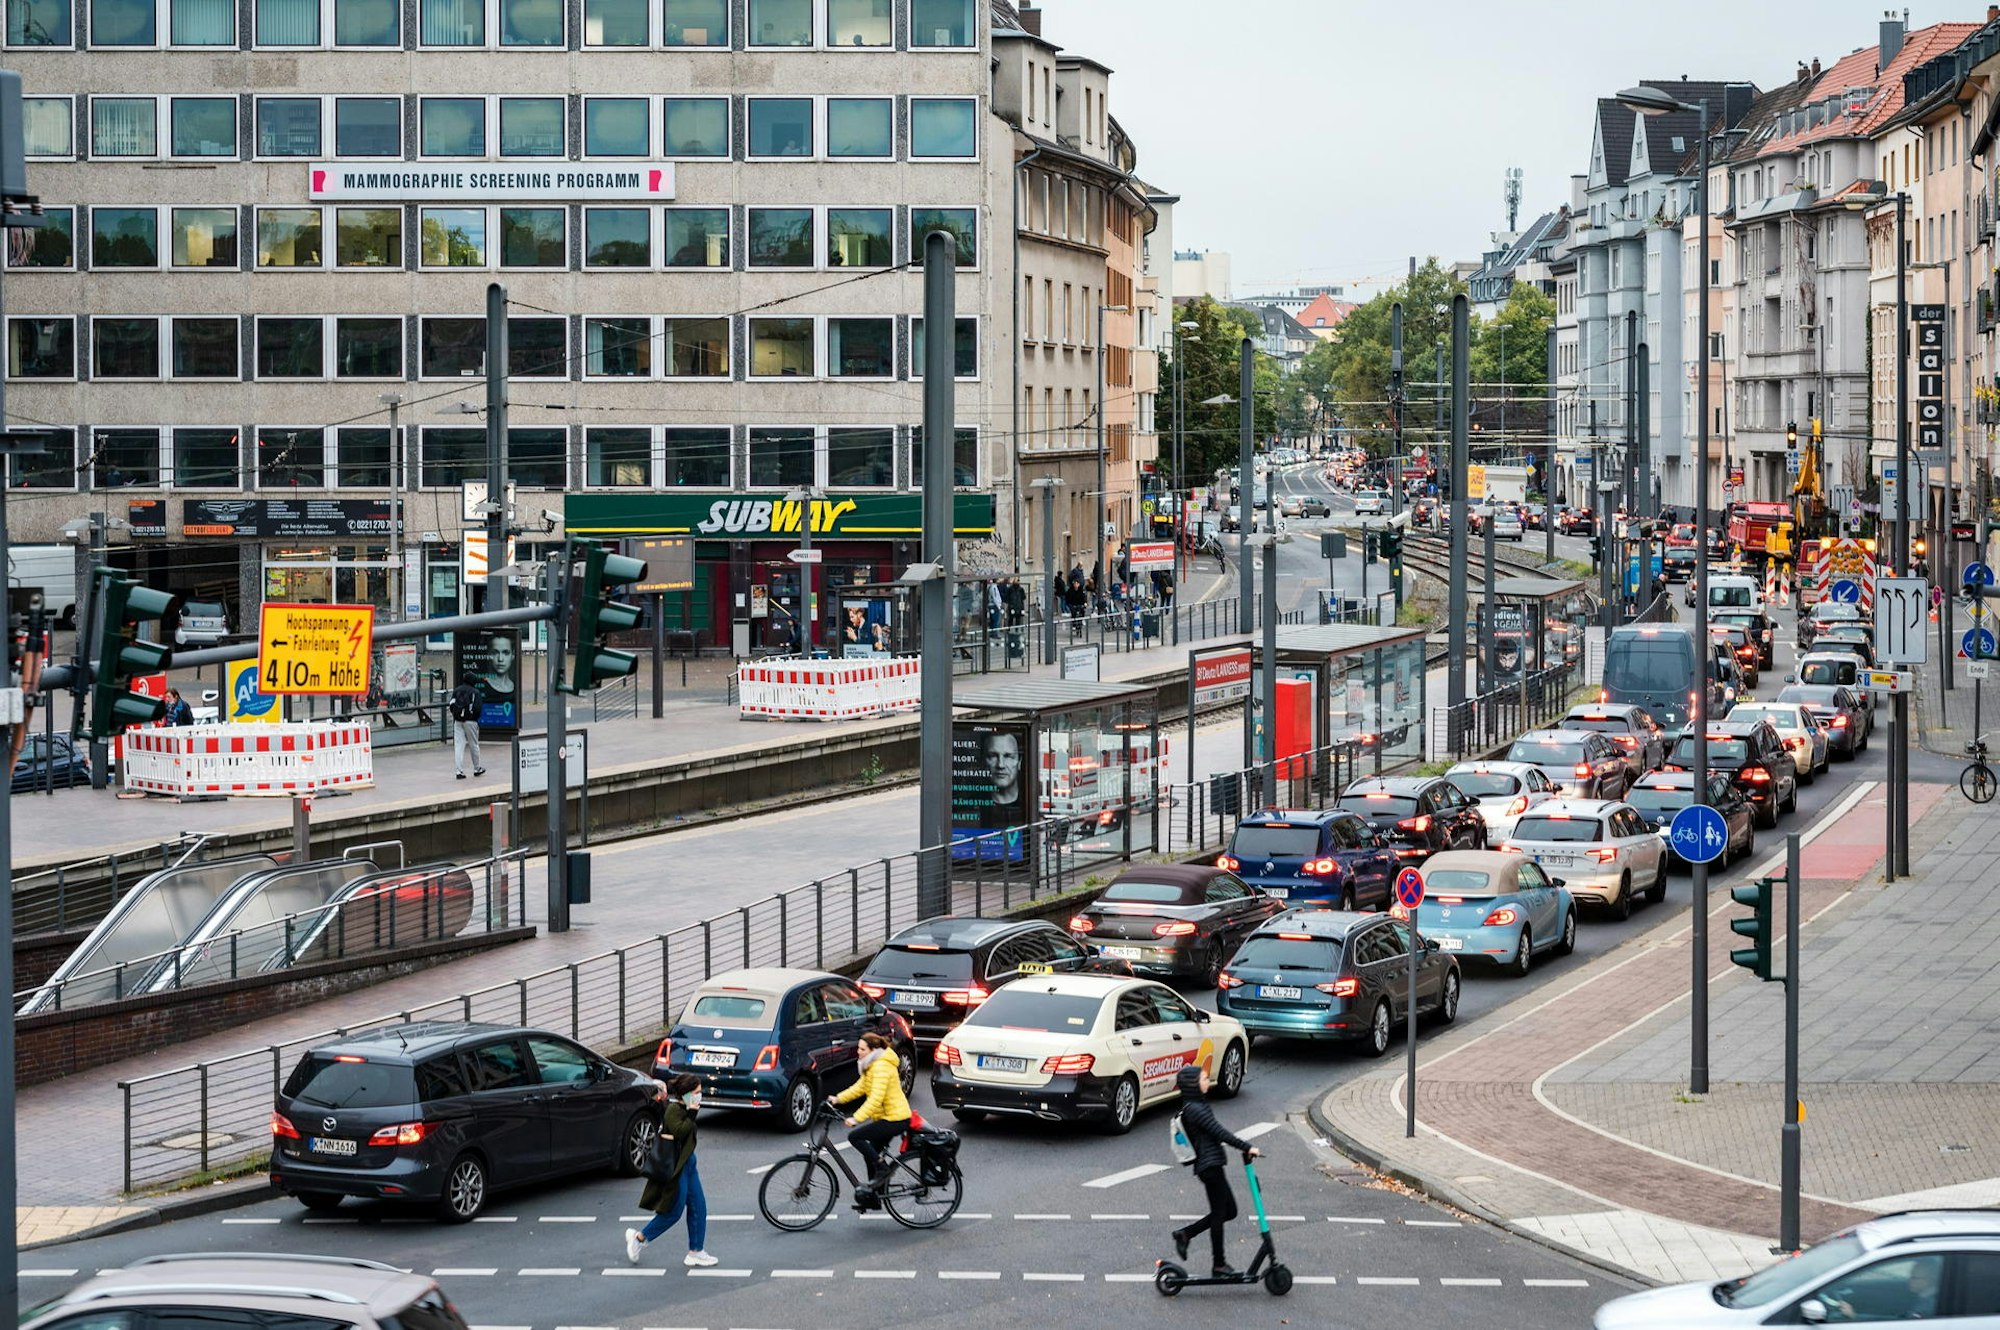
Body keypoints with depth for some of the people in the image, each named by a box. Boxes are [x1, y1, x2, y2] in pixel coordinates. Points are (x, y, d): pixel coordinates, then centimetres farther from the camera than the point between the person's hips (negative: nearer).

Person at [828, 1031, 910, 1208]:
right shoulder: (872, 1064, 13)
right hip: (890, 1116, 11)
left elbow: (876, 1098, -28)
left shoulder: (881, 1067, -21)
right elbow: (860, 1087, 17)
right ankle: (871, 1198, 21)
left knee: (855, 1136, -16)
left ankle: (883, 1167, -8)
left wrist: (856, 1118, -33)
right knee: (871, 1154, 14)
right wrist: (838, 1099, 7)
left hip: (894, 1119, -11)